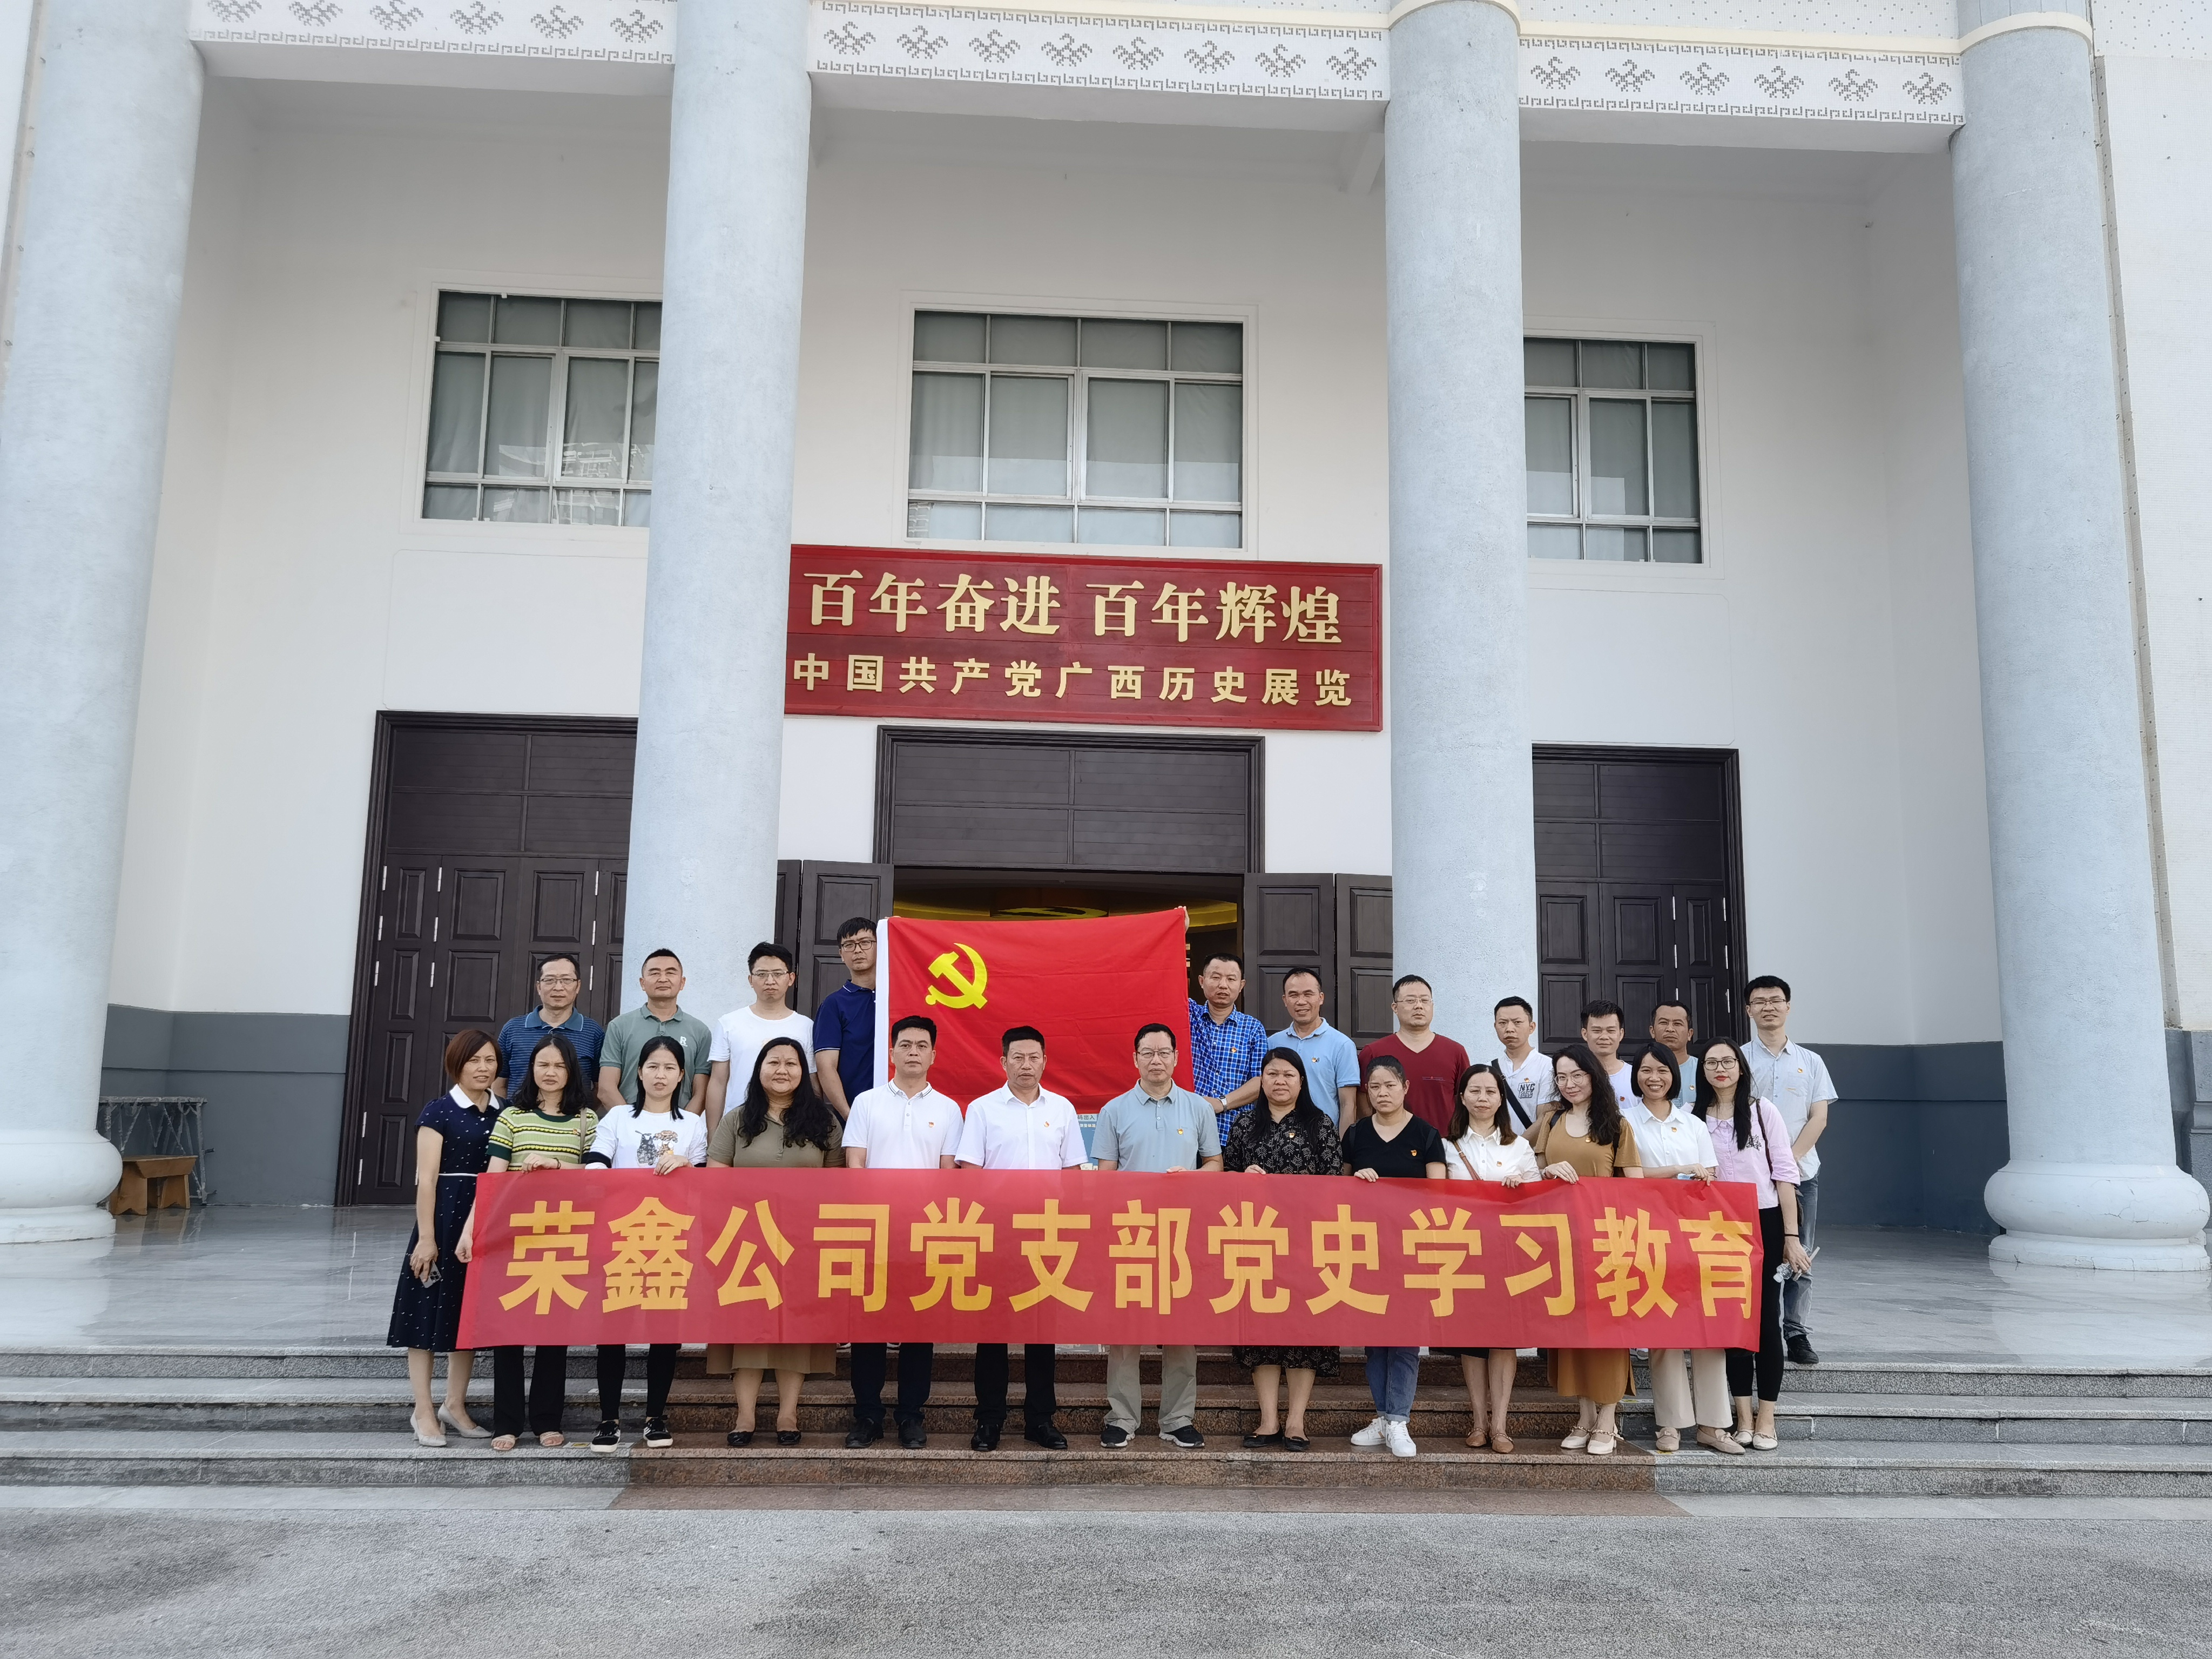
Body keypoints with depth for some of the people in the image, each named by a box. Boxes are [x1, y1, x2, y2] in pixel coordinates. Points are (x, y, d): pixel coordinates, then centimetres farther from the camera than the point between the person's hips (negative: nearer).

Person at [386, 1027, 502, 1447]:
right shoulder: (439, 1112, -6)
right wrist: (426, 1237, -14)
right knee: (431, 1310, 1)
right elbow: (426, 1179, -10)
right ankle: (423, 1412, 10)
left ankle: (455, 1405, 23)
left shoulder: (504, 1114, 9)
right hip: (445, 1219, -5)